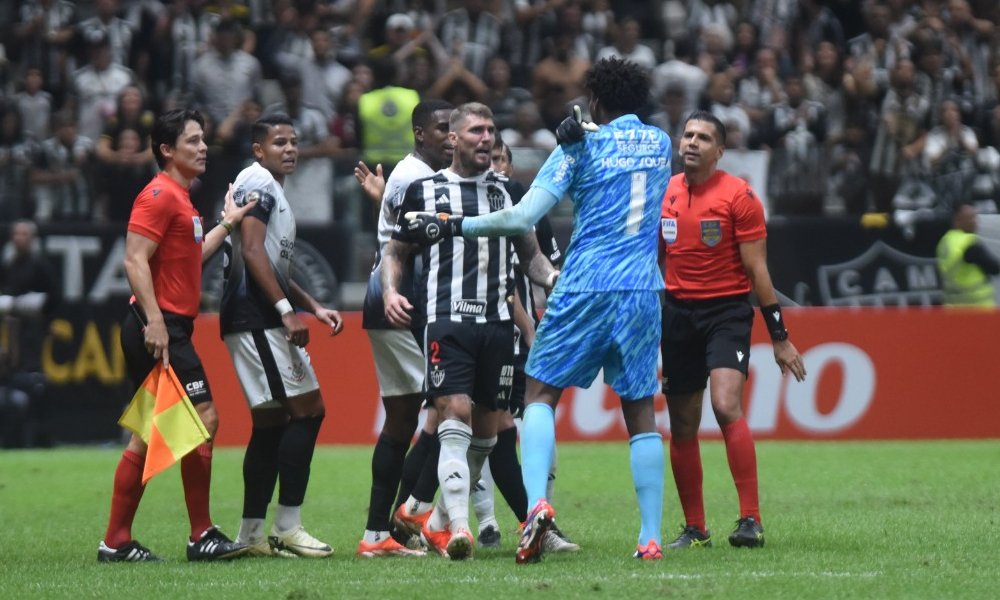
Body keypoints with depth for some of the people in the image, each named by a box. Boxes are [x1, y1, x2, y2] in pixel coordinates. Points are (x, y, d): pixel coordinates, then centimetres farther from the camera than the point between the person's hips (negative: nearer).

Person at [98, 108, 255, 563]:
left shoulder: (179, 198, 19)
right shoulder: (160, 194, -11)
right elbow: (135, 260, -19)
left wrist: (226, 224, 27)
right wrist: (153, 320, -26)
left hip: (168, 330, 10)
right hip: (160, 328, -10)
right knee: (203, 418, -10)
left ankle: (116, 542, 10)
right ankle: (202, 536, -6)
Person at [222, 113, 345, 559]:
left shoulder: (271, 189, 25)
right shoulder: (257, 183, -8)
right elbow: (252, 252, -19)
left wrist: (314, 306, 23)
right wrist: (287, 310, -22)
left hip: (265, 319, 11)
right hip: (256, 317, -11)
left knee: (271, 423, 10)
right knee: (305, 410, -12)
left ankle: (251, 534, 12)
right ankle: (287, 528, -11)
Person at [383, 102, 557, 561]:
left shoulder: (508, 190, 16)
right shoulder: (425, 190, 8)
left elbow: (529, 253, 20)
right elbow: (396, 251, 14)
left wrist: (554, 278, 0)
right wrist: (390, 291, -5)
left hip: (497, 321, 4)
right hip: (446, 319, -4)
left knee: (485, 428, 5)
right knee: (455, 416, -18)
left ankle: (439, 522, 20)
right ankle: (459, 528, -25)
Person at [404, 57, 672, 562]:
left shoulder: (583, 147, -3)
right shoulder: (660, 144, 11)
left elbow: (522, 217, -9)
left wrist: (453, 227, -2)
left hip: (586, 288, -4)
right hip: (643, 291, 4)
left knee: (541, 391, 6)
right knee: (640, 411, 7)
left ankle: (536, 502, -17)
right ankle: (650, 537, 2)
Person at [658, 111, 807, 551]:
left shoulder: (739, 196, -7)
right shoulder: (665, 193, 7)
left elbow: (757, 270, -6)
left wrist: (780, 337, -6)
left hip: (727, 311, -5)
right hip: (678, 312, 5)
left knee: (727, 407, -23)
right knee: (682, 425, 5)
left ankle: (751, 521, -22)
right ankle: (694, 528, 15)